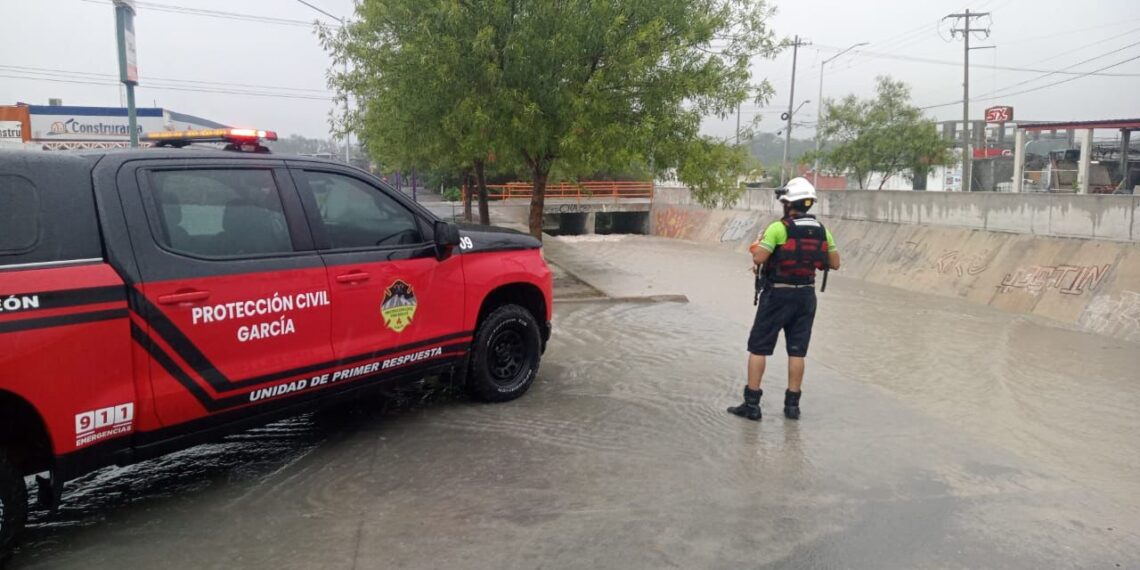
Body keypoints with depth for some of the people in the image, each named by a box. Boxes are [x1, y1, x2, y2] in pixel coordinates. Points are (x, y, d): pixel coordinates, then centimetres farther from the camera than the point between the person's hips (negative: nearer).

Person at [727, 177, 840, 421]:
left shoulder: (778, 228, -14)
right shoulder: (821, 230, 4)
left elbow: (758, 258, -19)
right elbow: (835, 263, 9)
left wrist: (757, 243, 0)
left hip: (778, 294, -5)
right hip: (806, 295, 5)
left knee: (758, 347, 4)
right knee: (797, 351, 11)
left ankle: (751, 403, 5)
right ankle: (792, 404, 17)